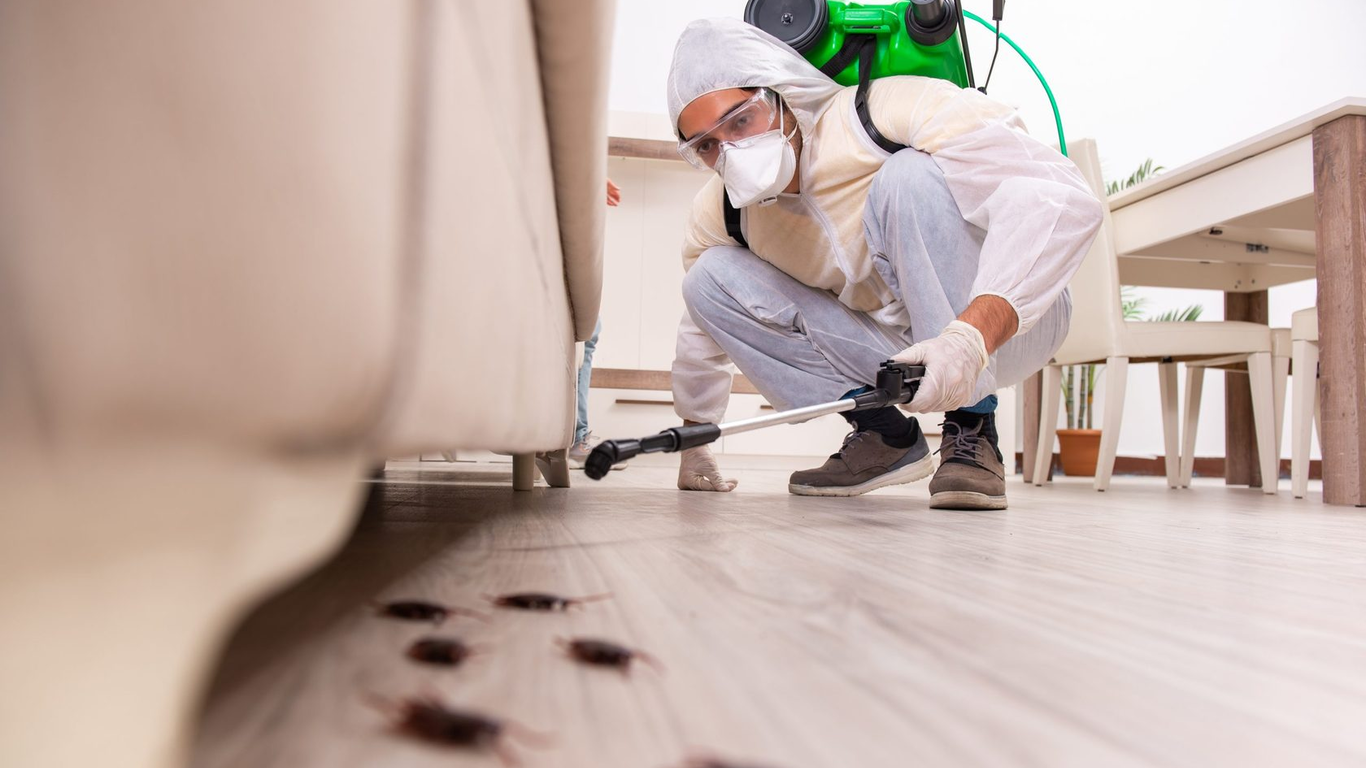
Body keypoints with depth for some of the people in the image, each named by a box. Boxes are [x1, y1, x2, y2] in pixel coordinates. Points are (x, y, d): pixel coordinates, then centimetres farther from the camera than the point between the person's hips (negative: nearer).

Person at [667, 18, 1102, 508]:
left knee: (910, 175, -32)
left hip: (1007, 322, -5)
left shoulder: (894, 113, -25)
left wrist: (971, 336, -47)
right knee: (712, 277, -11)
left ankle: (972, 434, -23)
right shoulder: (717, 215, -6)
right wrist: (693, 446, 17)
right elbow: (701, 332, 10)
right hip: (900, 352, 5)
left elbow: (1062, 199, -35)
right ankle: (883, 435, -5)